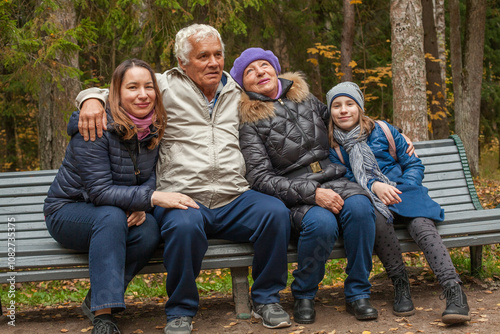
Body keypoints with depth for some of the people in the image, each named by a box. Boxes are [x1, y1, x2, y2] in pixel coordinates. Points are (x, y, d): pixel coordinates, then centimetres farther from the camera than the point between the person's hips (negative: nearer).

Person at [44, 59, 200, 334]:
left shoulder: (153, 130, -3)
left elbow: (151, 176, 2)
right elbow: (100, 190, -27)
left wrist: (141, 204, -21)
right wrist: (153, 197, -37)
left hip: (111, 217, 5)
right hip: (68, 211, -5)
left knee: (149, 229, -27)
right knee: (111, 216, -37)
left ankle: (97, 299, -10)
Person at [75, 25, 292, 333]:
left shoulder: (237, 93, 17)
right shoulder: (166, 87, 6)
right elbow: (110, 92, 11)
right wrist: (92, 99, -11)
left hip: (234, 198, 4)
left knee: (276, 212, -25)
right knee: (184, 225, -37)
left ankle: (266, 299, -3)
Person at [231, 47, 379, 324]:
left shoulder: (306, 100, 14)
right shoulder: (249, 122, -1)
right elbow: (260, 178, -10)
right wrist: (312, 193, -20)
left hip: (333, 181, 4)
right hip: (293, 196, -4)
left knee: (359, 207, -29)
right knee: (321, 222, -35)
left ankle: (357, 293, -14)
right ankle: (303, 296, -9)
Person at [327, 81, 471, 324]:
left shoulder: (383, 131, 12)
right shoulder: (331, 146, 11)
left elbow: (413, 164, 13)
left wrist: (402, 190, -5)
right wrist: (374, 186, -17)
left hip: (402, 194, 1)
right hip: (369, 202, -1)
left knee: (421, 225, -33)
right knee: (378, 220, -38)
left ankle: (454, 291, -43)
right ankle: (400, 284, -24)